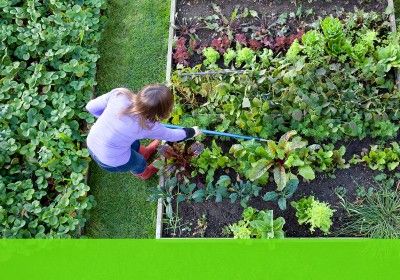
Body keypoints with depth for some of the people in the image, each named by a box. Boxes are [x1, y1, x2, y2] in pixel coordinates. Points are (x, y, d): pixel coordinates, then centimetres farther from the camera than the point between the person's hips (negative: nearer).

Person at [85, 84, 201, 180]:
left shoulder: (119, 93, -24)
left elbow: (91, 107, -10)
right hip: (111, 162, -4)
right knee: (139, 162, 29)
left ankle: (143, 153, 64)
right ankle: (142, 173, 64)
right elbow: (171, 135, -8)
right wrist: (192, 132, 11)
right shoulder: (149, 126, -27)